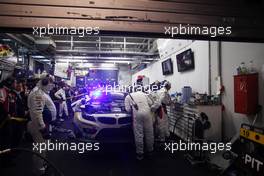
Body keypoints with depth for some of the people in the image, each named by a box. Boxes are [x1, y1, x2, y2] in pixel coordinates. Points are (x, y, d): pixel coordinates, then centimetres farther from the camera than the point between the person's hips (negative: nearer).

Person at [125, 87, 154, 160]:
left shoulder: (128, 96, 14)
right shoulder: (144, 94, 23)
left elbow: (128, 109, 8)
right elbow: (150, 103, 20)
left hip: (137, 115, -3)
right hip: (147, 113, 3)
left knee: (139, 135, 2)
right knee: (149, 133, 14)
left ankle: (140, 153, 8)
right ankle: (150, 149, 28)